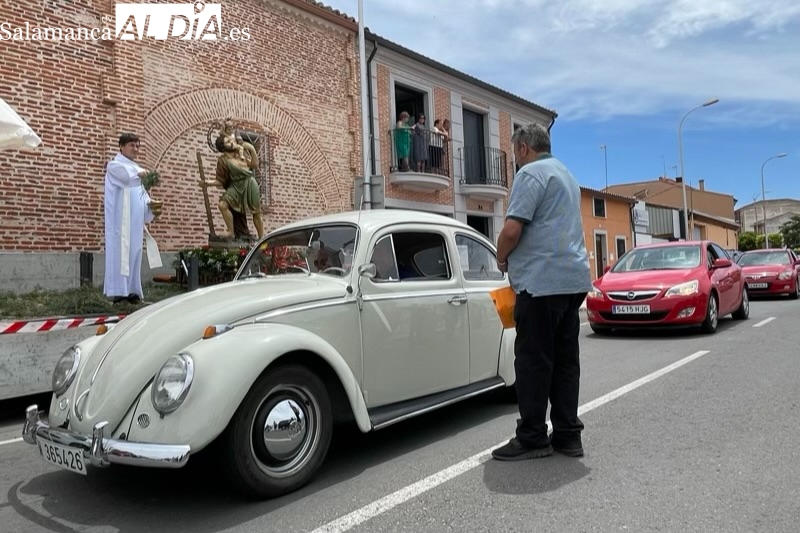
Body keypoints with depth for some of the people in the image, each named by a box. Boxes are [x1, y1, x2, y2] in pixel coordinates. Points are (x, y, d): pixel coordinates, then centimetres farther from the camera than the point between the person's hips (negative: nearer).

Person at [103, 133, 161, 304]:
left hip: (135, 220, 7)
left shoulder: (136, 168, 22)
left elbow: (142, 193, 16)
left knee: (134, 252, 5)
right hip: (121, 218, -7)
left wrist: (151, 208, 1)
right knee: (121, 251, -11)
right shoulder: (114, 165, 0)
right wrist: (140, 173, -11)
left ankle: (132, 290, 7)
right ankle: (118, 291, -13)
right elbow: (128, 178, -25)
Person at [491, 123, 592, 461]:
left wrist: (502, 259, 1)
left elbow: (512, 230, -18)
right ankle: (567, 435, 15)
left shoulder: (531, 173, -8)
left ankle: (532, 438, 4)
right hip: (573, 278, 9)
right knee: (565, 359, 10)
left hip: (543, 281, -9)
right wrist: (514, 258, 22)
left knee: (533, 360, -3)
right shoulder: (565, 175, 23)